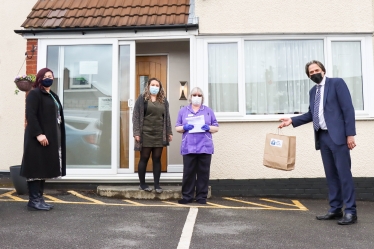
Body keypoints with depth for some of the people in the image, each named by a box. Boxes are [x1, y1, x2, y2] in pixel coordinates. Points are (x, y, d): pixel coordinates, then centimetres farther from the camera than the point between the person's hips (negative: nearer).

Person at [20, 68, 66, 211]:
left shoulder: (53, 96, 20)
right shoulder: (34, 94, -6)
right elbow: (30, 115, -16)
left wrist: (59, 137, 12)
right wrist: (38, 134, -24)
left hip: (51, 137, 9)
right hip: (39, 137, -8)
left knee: (44, 168, 10)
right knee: (36, 168, -5)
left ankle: (39, 198, 16)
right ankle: (34, 200, 0)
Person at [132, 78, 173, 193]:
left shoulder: (163, 100, 13)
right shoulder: (142, 98, 2)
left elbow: (167, 117, 15)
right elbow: (136, 116, -3)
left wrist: (169, 132, 9)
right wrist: (136, 132, -11)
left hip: (159, 135, 3)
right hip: (146, 134, -3)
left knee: (157, 159, 6)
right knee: (144, 158, 4)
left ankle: (157, 184, 13)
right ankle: (142, 184, 15)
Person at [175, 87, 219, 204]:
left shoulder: (208, 111, 11)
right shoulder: (183, 111, 12)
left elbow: (216, 128, 10)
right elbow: (177, 128, 10)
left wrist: (208, 128, -11)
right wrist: (184, 127, -12)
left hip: (205, 147, 0)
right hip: (188, 148, 0)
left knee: (203, 173, 3)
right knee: (188, 173, 2)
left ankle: (202, 196, 12)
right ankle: (187, 196, 11)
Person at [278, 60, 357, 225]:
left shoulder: (337, 83, -1)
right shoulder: (313, 91, 18)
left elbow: (348, 109, -8)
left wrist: (350, 134, -14)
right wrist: (292, 120, 5)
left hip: (337, 135, -6)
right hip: (322, 137, 7)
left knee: (344, 173, -4)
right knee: (330, 174, 9)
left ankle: (350, 211, 3)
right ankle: (335, 209, 16)